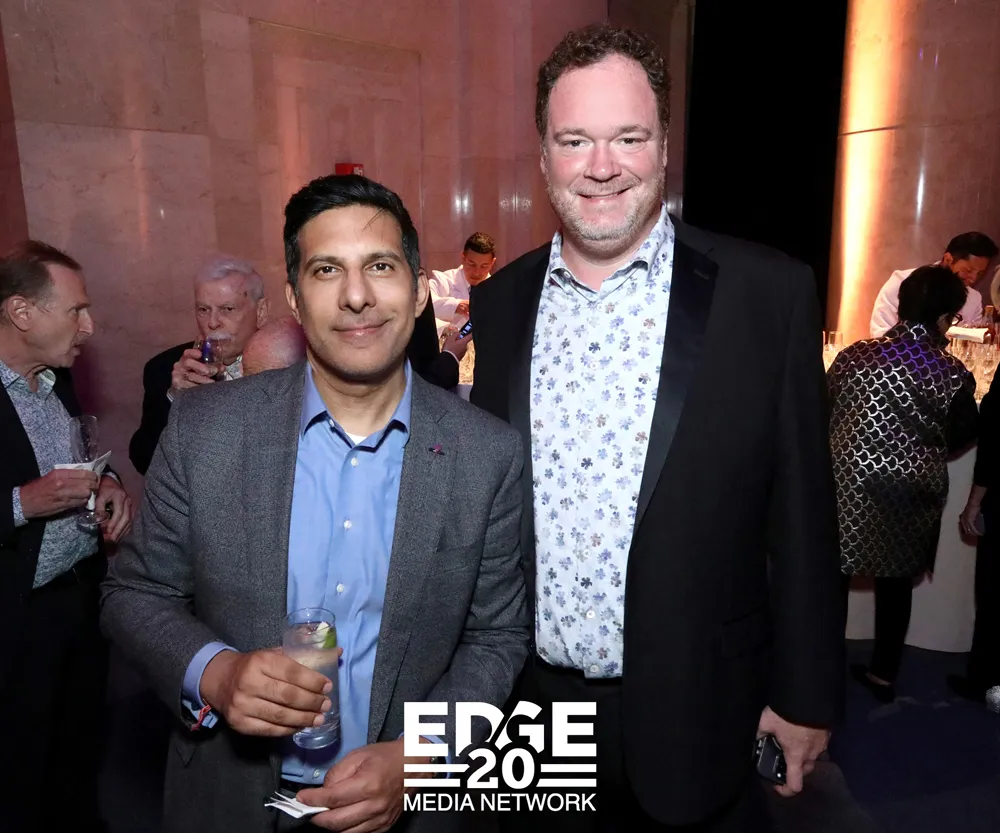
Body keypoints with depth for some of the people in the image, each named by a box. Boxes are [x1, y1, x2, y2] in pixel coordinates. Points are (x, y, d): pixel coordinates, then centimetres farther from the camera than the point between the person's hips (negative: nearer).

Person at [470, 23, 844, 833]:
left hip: (697, 715, -2)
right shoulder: (497, 304, -2)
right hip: (534, 707, 3)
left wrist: (806, 693, -1)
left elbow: (800, 515, -6)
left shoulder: (768, 294, -11)